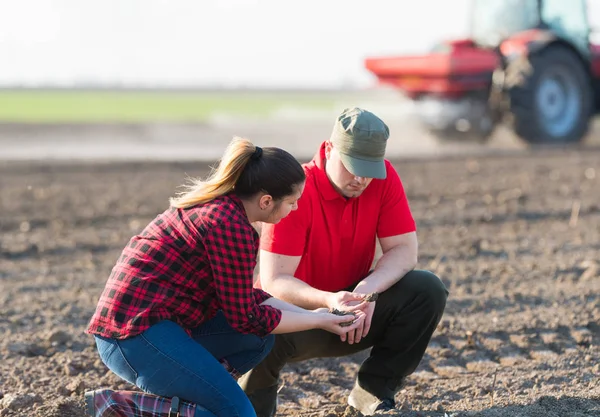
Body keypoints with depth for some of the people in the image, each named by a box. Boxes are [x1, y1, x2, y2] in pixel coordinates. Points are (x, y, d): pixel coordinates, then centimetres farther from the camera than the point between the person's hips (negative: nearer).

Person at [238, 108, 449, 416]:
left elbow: (404, 250, -12)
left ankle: (374, 390, -3)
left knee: (427, 291, -19)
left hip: (353, 308, 4)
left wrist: (368, 290, -32)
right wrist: (328, 300, -46)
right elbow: (274, 280, -27)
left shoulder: (383, 177, -11)